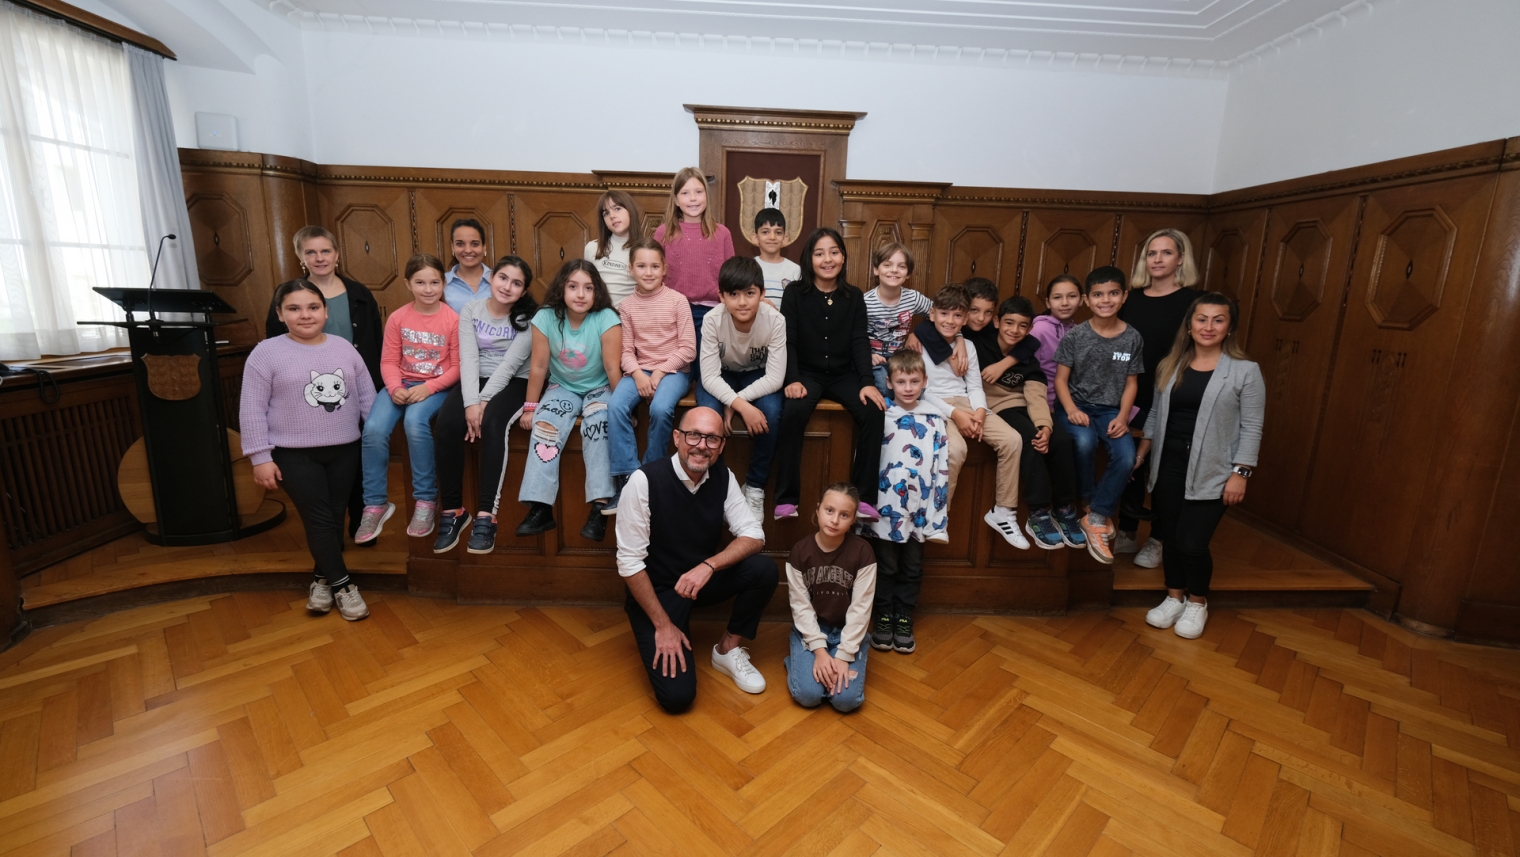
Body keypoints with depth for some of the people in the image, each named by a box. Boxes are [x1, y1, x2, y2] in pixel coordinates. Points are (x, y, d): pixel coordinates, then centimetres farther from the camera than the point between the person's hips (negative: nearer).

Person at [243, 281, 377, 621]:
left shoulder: (344, 347, 5)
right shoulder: (266, 353, -6)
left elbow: (367, 394, 9)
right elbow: (252, 410, -6)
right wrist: (260, 457, -9)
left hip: (344, 449, 3)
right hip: (294, 454, -3)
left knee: (335, 517, 9)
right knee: (318, 519, -5)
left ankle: (322, 577, 27)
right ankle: (342, 584, 6)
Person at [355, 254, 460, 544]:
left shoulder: (452, 319, -7)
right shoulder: (397, 318, 2)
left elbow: (457, 367, -7)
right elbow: (389, 361, 3)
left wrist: (428, 388, -19)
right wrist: (395, 388, -16)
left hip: (437, 387, -3)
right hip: (403, 384, 3)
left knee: (414, 421, -33)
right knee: (373, 428, -21)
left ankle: (426, 501, -17)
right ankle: (375, 504, -3)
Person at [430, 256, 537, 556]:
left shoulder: (528, 318, -3)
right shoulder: (471, 311, 5)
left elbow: (510, 364, -13)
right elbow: (468, 358, -7)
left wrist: (484, 402, -21)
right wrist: (470, 402, -21)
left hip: (513, 383, -3)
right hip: (476, 380, 3)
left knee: (491, 422, -34)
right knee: (445, 424, -26)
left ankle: (486, 516, -32)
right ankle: (452, 511, -16)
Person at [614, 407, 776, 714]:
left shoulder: (723, 478, -9)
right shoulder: (645, 480, -24)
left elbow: (754, 535, -11)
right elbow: (629, 561, -20)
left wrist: (708, 565, -29)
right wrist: (662, 625, -18)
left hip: (701, 580, 4)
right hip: (654, 589, -4)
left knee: (764, 570, -22)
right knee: (677, 695, -18)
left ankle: (728, 650, 2)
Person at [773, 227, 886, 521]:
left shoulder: (854, 296, 8)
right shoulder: (794, 293, 1)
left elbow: (860, 342, 1)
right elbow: (788, 340, -6)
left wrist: (867, 382, -14)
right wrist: (792, 379, -21)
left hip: (844, 374, 2)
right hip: (807, 373, -2)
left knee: (872, 412, -25)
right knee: (792, 413, -33)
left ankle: (863, 497, -16)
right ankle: (786, 499, -24)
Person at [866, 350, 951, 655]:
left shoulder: (936, 419, 1)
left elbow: (942, 468, 1)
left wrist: (939, 515, -1)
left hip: (919, 511, 1)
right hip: (885, 510, -1)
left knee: (912, 569, 14)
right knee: (886, 567, 11)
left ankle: (904, 619, 29)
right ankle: (883, 618, 27)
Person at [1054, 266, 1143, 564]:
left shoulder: (1132, 337, 3)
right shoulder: (1075, 335, -4)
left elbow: (1130, 383, 6)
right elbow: (1060, 378, -4)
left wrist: (1123, 416, -8)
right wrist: (1071, 409, -20)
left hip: (1110, 410, 2)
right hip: (1076, 405, -2)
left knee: (1127, 456, -25)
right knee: (1084, 441, -34)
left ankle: (1095, 519, -9)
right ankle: (1092, 505, -7)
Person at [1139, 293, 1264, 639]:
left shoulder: (1245, 371, -5)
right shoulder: (1170, 366, 7)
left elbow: (1251, 427, -6)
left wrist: (1240, 473, -11)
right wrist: (1141, 454, 11)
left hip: (1211, 472, -4)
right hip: (1167, 466, 4)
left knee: (1191, 543, -5)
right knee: (1170, 536, 11)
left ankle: (1197, 603, 22)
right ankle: (1174, 597, 30)